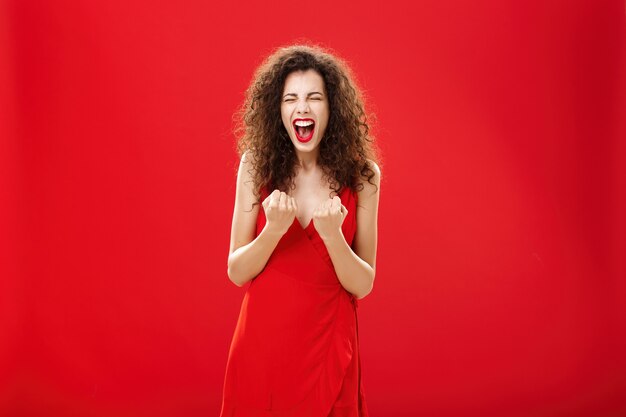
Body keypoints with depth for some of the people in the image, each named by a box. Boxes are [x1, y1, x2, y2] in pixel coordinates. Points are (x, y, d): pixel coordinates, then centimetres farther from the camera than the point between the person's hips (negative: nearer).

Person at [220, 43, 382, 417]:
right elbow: (237, 272, -5)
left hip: (328, 343, 0)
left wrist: (332, 235, -25)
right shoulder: (257, 165, -6)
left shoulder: (361, 174, -8)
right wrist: (273, 230, -23)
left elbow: (363, 285, -7)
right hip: (261, 341, 1)